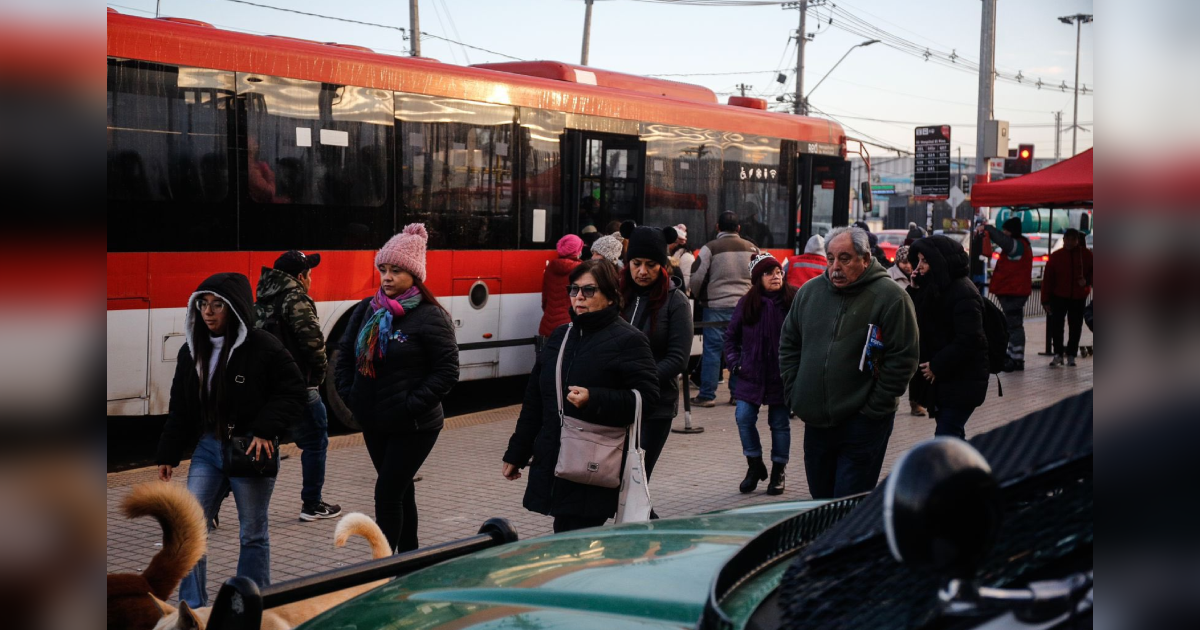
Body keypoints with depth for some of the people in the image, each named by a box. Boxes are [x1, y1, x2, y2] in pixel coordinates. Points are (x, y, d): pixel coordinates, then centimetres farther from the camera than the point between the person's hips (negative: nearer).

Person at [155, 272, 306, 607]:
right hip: (207, 449, 5)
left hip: (251, 452, -5)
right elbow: (180, 408, 12)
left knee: (252, 534, 7)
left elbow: (292, 391, -12)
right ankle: (192, 609, 10)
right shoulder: (193, 350, 6)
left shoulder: (263, 347, -13)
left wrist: (266, 430, -21)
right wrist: (167, 454, 9)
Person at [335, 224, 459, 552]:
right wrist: (349, 394, 2)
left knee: (387, 494, -9)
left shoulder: (430, 317, -12)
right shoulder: (367, 310, 6)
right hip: (374, 423, 6)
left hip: (414, 427, -6)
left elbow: (447, 371, -14)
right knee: (399, 492, 17)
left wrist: (412, 405, -17)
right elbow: (345, 355, 14)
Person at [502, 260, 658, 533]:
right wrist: (516, 454, 21)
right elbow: (534, 401, 20)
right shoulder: (560, 336, 17)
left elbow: (645, 396, -14)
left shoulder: (628, 340, -4)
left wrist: (593, 400, -25)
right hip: (553, 464, 7)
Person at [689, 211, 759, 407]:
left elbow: (697, 277, -7)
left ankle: (707, 395, 1)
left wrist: (698, 296, 10)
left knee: (712, 349, 0)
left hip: (716, 305, -3)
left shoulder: (711, 248, -6)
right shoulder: (752, 248, 8)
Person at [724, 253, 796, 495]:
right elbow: (730, 336, 13)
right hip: (751, 375, 2)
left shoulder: (793, 301, -8)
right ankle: (755, 466, 15)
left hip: (781, 376, -2)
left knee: (780, 423, 8)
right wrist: (735, 363, 3)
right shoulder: (747, 303, 1)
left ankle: (779, 471, 23)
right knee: (744, 418, -4)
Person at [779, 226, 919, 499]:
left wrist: (874, 409, -12)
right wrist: (794, 393, 8)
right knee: (821, 502, 15)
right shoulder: (809, 292, 8)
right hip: (815, 422, 6)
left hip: (862, 425, -6)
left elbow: (903, 358, -11)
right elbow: (788, 345, 17)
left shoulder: (891, 297, -9)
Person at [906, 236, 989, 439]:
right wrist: (915, 291, 1)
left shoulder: (963, 293, -17)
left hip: (962, 382, -9)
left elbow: (968, 341, -24)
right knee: (953, 437, 15)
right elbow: (918, 323, 14)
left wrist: (936, 366, -17)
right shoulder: (933, 288, 11)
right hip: (942, 380, 9)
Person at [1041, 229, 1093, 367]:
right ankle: (1058, 354, 1)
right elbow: (1047, 278, -3)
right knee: (1056, 325, -9)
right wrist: (1046, 300, -7)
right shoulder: (1056, 256, -2)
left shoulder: (1086, 254, 0)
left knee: (1075, 327, 6)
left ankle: (1071, 355, 17)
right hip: (1059, 297, -1)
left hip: (1079, 297, 1)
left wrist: (1087, 280, -16)